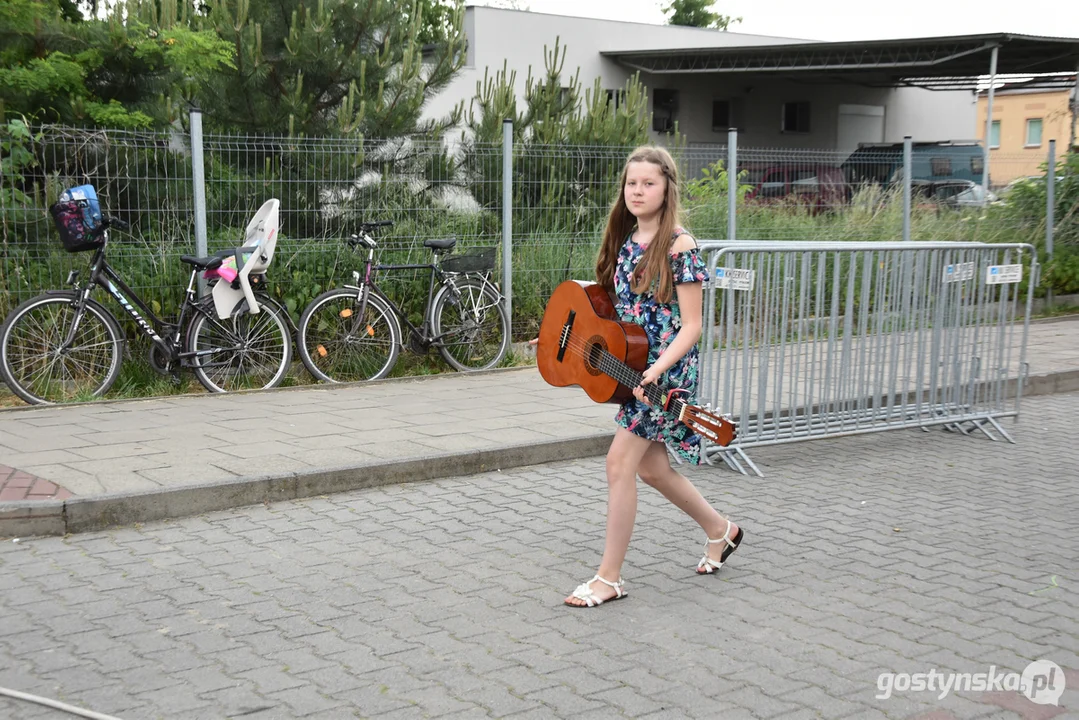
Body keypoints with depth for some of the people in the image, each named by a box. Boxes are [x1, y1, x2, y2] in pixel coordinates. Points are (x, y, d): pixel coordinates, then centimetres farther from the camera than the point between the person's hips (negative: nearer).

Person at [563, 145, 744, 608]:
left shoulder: (679, 247, -14)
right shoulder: (625, 241, 8)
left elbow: (691, 327, -15)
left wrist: (656, 371, -27)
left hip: (666, 371, -8)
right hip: (628, 364, 8)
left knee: (620, 462, -10)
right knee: (650, 467, 15)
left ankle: (609, 578, 1)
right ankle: (720, 529, 38)